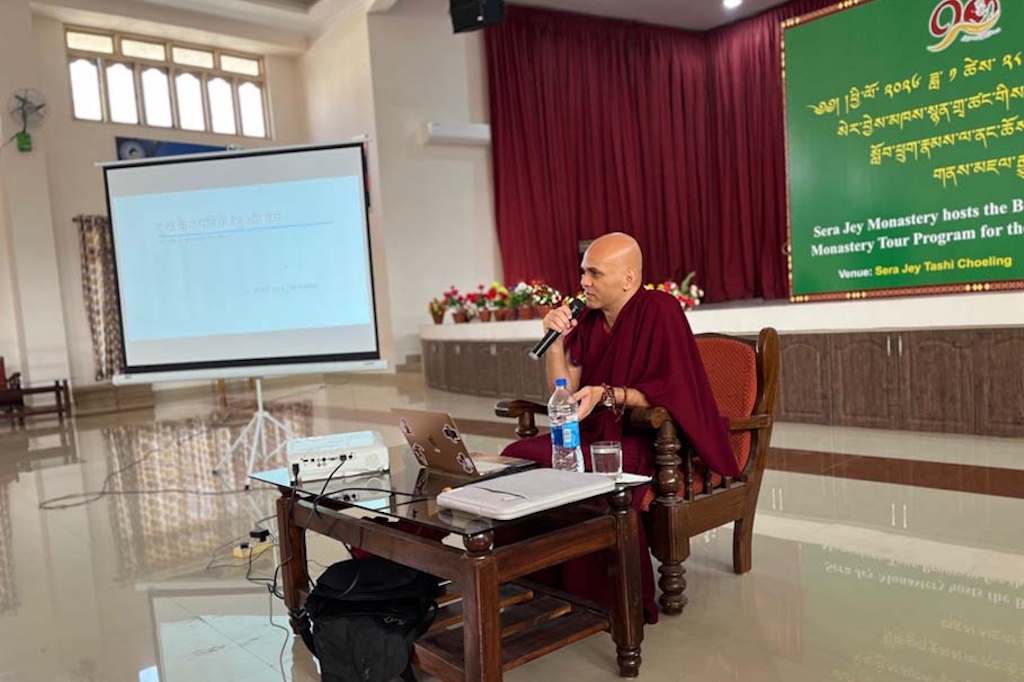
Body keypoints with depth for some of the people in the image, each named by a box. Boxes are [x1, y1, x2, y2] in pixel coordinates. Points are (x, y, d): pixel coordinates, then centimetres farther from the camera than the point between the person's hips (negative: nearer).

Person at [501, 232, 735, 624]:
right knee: (517, 456, -14)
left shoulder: (659, 310, -9)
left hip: (654, 442, -7)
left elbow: (669, 391, -15)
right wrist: (555, 341, -5)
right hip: (596, 436, 7)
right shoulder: (588, 320, 10)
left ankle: (609, 600, -12)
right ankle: (541, 589, -3)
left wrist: (606, 394, -24)